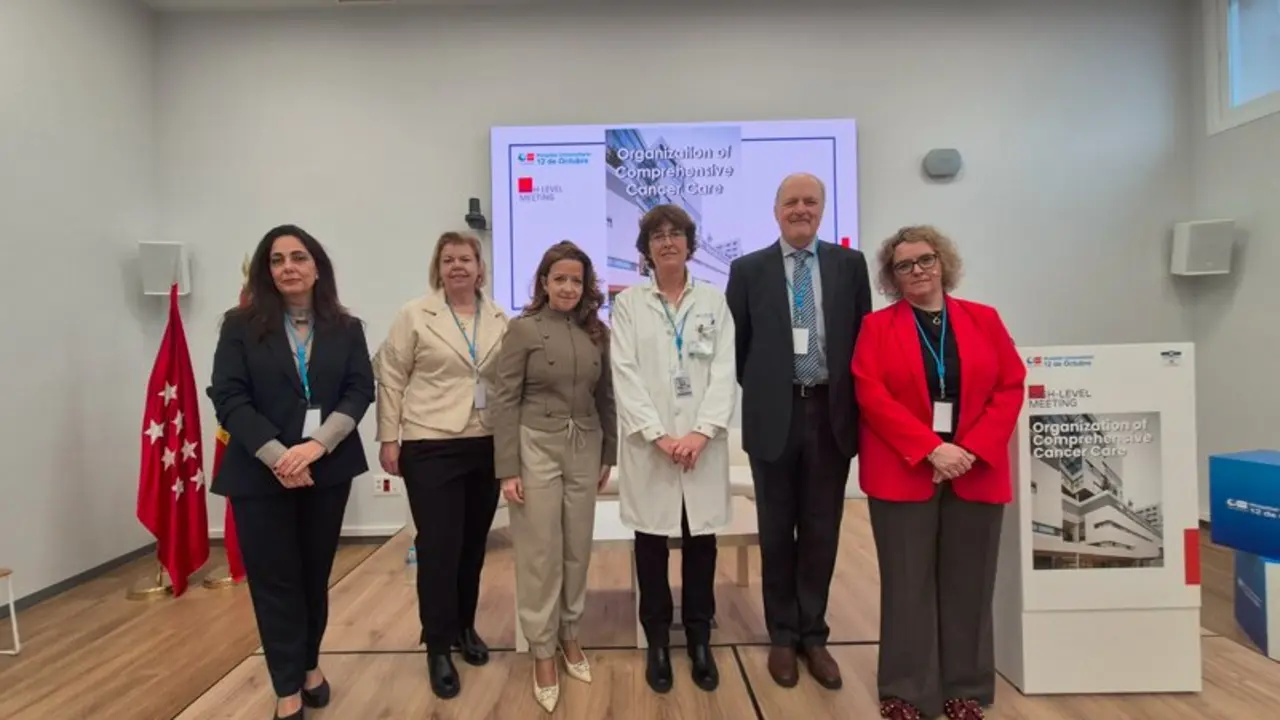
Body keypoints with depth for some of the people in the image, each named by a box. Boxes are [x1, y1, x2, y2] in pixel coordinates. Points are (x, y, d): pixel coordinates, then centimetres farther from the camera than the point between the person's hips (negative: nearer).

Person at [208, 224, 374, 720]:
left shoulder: (346, 328, 5)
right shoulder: (241, 326, -1)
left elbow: (360, 391, -2)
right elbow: (228, 399, -7)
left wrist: (317, 444, -17)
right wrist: (278, 456, -18)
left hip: (327, 470, 2)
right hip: (260, 473, -2)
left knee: (316, 574, 13)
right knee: (275, 581, 6)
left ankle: (310, 666, 34)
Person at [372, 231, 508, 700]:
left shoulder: (500, 320, 7)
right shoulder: (415, 316, -2)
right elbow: (390, 378, -1)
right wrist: (389, 438, -5)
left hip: (487, 446, 4)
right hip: (431, 447, -3)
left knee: (474, 544, 14)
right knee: (438, 548, 0)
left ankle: (465, 627, 33)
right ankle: (438, 648, 16)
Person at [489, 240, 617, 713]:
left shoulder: (596, 332, 6)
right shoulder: (523, 329, -6)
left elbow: (606, 397, 11)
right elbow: (505, 400, -8)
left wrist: (608, 455, 11)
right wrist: (507, 469, -11)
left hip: (584, 449, 4)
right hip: (537, 447, -3)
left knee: (578, 549, 13)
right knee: (540, 552, 5)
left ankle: (569, 634, 33)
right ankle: (542, 651, 22)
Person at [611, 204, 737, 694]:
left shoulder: (714, 300, 9)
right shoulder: (628, 303, 4)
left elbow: (726, 372, 0)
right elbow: (625, 376, -4)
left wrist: (703, 432, -13)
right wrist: (659, 435, -14)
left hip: (704, 444, 1)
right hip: (648, 445, -1)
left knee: (700, 544, 9)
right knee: (651, 546, 7)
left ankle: (700, 641, 26)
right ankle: (658, 643, 24)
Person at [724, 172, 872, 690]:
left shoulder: (850, 265, 5)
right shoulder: (748, 270, 1)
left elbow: (865, 338, 6)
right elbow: (737, 345, 5)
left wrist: (854, 402, 2)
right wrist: (759, 392, 2)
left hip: (831, 413, 1)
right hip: (775, 415, -1)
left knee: (821, 531, 10)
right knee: (777, 531, 10)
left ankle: (813, 634, 27)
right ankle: (783, 635, 27)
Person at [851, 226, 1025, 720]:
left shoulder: (984, 319, 9)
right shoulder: (877, 326, 3)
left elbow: (1011, 387, 4)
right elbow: (872, 395, -8)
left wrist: (972, 450, -10)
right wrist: (932, 449, -16)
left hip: (977, 474, 2)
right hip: (902, 473, -2)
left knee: (967, 585, 9)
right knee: (908, 583, 4)